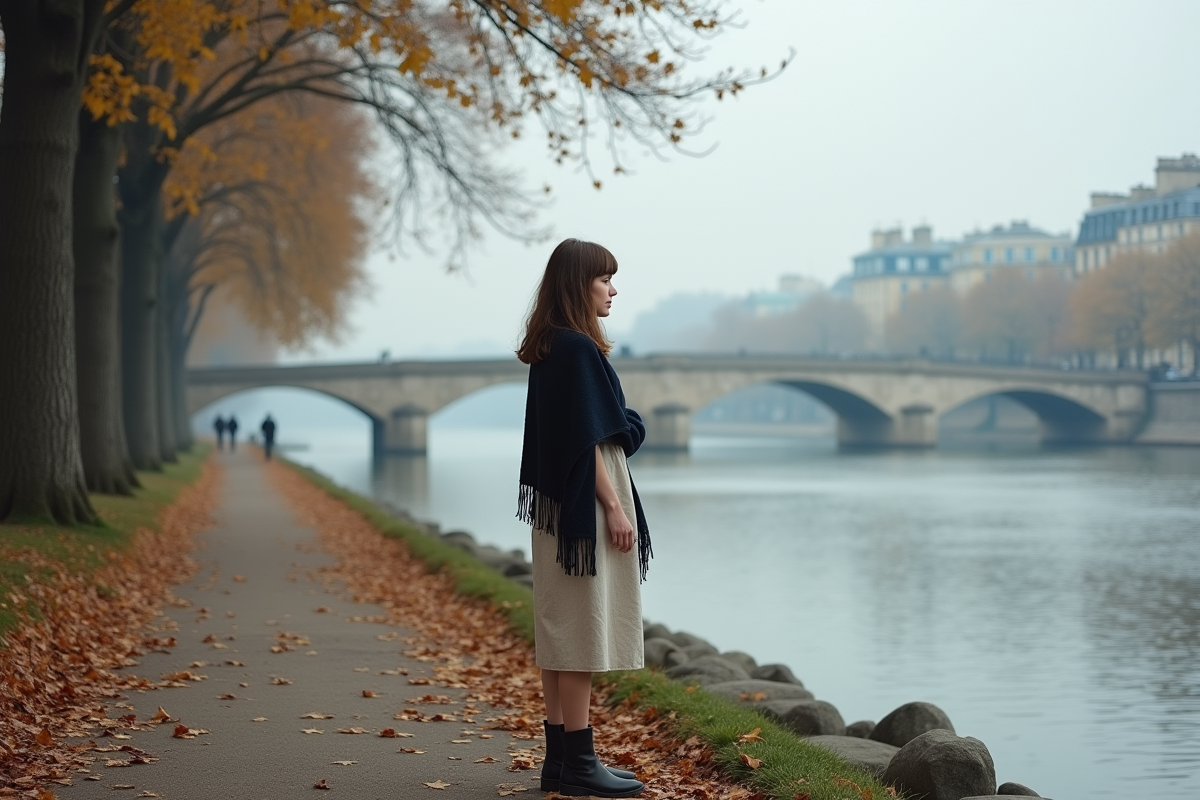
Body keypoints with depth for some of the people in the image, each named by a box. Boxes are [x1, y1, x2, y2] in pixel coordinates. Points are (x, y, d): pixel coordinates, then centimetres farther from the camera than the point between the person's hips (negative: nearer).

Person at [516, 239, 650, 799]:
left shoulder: (551, 350, 14)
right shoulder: (577, 349, -15)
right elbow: (586, 440, -18)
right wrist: (613, 507, -17)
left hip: (560, 503, 10)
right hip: (587, 501, -10)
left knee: (562, 629, 9)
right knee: (581, 628, -7)